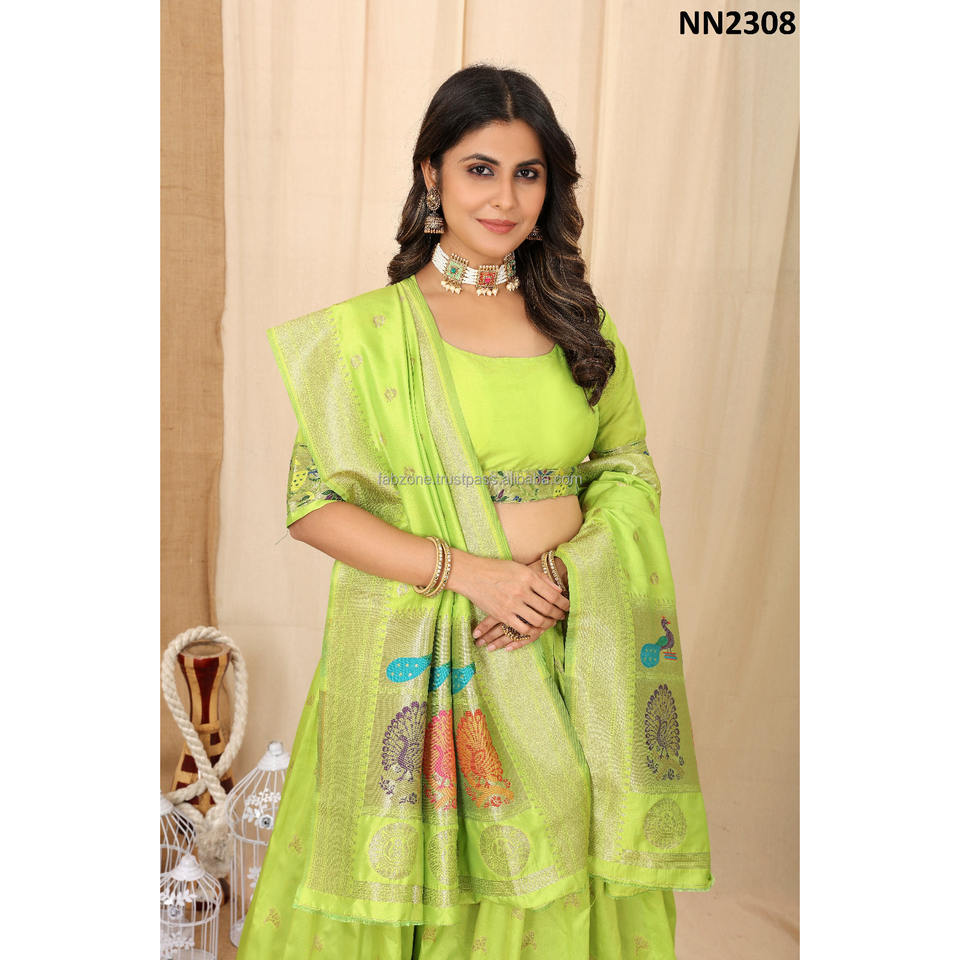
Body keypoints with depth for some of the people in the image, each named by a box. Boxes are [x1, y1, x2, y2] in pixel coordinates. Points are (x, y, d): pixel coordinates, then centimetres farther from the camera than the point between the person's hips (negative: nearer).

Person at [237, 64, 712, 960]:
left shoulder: (578, 320, 8)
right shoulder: (369, 329, -3)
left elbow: (628, 470, 8)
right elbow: (313, 503, -6)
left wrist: (561, 568, -11)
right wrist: (468, 570, -16)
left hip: (567, 648, 3)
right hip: (420, 651, -2)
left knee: (553, 877, 11)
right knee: (414, 876, 7)